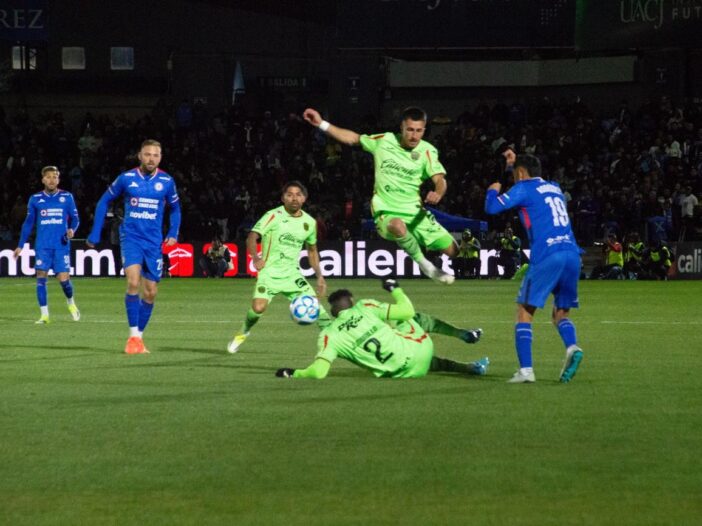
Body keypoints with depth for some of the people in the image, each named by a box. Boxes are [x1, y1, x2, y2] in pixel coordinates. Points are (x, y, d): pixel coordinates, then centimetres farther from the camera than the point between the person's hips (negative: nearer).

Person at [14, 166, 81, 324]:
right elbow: (28, 223, 13)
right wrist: (20, 246, 11)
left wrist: (72, 230, -13)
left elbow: (75, 218, 9)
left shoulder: (67, 197, 3)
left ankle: (71, 303, 24)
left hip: (61, 245, -1)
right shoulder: (35, 199, 6)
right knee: (41, 277, -7)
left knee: (63, 279, -7)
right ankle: (44, 315, 0)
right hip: (42, 246, 1)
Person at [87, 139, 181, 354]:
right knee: (133, 282, -23)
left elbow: (175, 208, 17)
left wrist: (173, 233, 1)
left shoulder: (166, 182, 1)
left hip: (154, 241, 3)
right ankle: (133, 336, -17)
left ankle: (139, 337, 20)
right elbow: (104, 201, 10)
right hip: (131, 237, -3)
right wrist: (95, 234, 7)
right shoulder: (126, 178, -3)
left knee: (150, 293, 4)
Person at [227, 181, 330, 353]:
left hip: (292, 273, 4)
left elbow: (312, 250, 20)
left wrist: (319, 276, 13)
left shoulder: (309, 222, 6)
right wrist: (256, 258, -33)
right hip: (270, 272, -4)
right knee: (258, 307, -22)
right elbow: (252, 237, -15)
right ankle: (243, 332, 8)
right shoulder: (274, 216, -9)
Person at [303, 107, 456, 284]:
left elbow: (440, 180, -17)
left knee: (452, 250, -4)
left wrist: (437, 193, -40)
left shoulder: (427, 151, -5)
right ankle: (424, 264, -16)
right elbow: (353, 138, 11)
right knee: (398, 226, -41)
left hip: (415, 212, 2)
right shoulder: (384, 141, -3)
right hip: (386, 212, -2)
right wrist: (322, 124, 7)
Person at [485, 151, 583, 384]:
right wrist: (515, 163, 53)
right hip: (572, 254, 6)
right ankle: (572, 347, -17)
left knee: (524, 312, 3)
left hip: (546, 257, -6)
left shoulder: (524, 188, 4)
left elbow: (492, 207, -1)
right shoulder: (554, 188, 25)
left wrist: (493, 190, 19)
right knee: (561, 313, 15)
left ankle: (526, 370, -8)